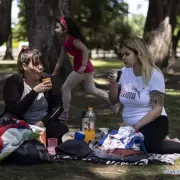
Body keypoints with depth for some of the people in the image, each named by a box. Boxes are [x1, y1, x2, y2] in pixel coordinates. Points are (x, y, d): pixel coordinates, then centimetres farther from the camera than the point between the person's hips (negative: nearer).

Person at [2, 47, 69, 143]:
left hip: (44, 124, 2)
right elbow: (14, 111, -21)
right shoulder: (13, 82, -9)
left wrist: (43, 121, -15)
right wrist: (35, 91, -27)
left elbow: (58, 107, 2)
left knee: (63, 131, -28)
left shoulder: (47, 80, 2)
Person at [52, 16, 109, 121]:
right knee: (91, 90, 19)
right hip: (86, 69, 10)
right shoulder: (65, 42, 12)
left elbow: (85, 50, -27)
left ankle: (64, 115, 4)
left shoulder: (73, 40, -16)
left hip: (83, 69, -10)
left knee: (65, 88, -2)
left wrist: (83, 66, -31)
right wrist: (55, 72, 21)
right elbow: (61, 58, 18)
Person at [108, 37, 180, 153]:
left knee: (148, 144, -36)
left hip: (153, 122, -6)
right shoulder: (124, 72, 4)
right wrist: (113, 84, -7)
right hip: (130, 124, 6)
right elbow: (113, 101, 12)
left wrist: (136, 126, -24)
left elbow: (157, 110, -15)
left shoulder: (154, 74, -12)